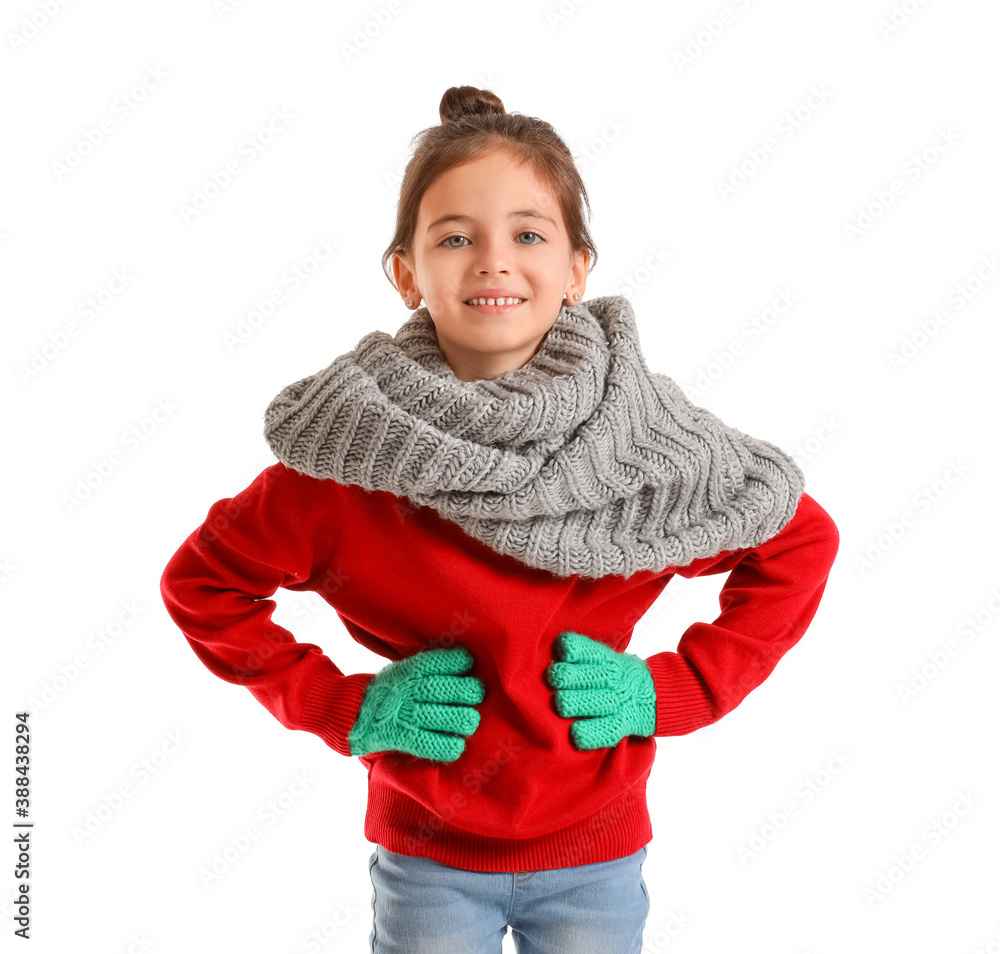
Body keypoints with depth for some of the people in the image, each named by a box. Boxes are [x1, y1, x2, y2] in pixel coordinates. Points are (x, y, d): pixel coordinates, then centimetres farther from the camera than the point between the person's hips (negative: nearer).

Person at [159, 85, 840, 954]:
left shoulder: (642, 437, -16)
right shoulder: (355, 452, -17)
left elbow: (801, 542, -2)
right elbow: (201, 582, -5)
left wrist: (673, 690, -9)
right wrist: (341, 708, -11)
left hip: (595, 852, 1)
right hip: (427, 857, 0)